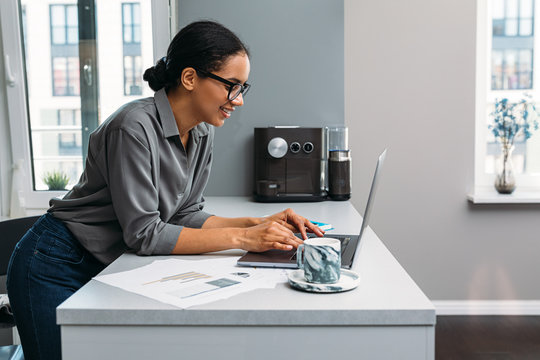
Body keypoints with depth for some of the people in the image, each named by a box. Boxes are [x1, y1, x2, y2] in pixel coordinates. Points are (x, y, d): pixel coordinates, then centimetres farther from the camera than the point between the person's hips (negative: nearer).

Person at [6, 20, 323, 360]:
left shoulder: (202, 134, -2)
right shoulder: (135, 127, -28)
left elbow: (184, 214, 1)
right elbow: (144, 233, -27)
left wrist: (259, 223, -12)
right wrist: (242, 238, -28)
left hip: (108, 267, 7)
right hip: (58, 267, -7)